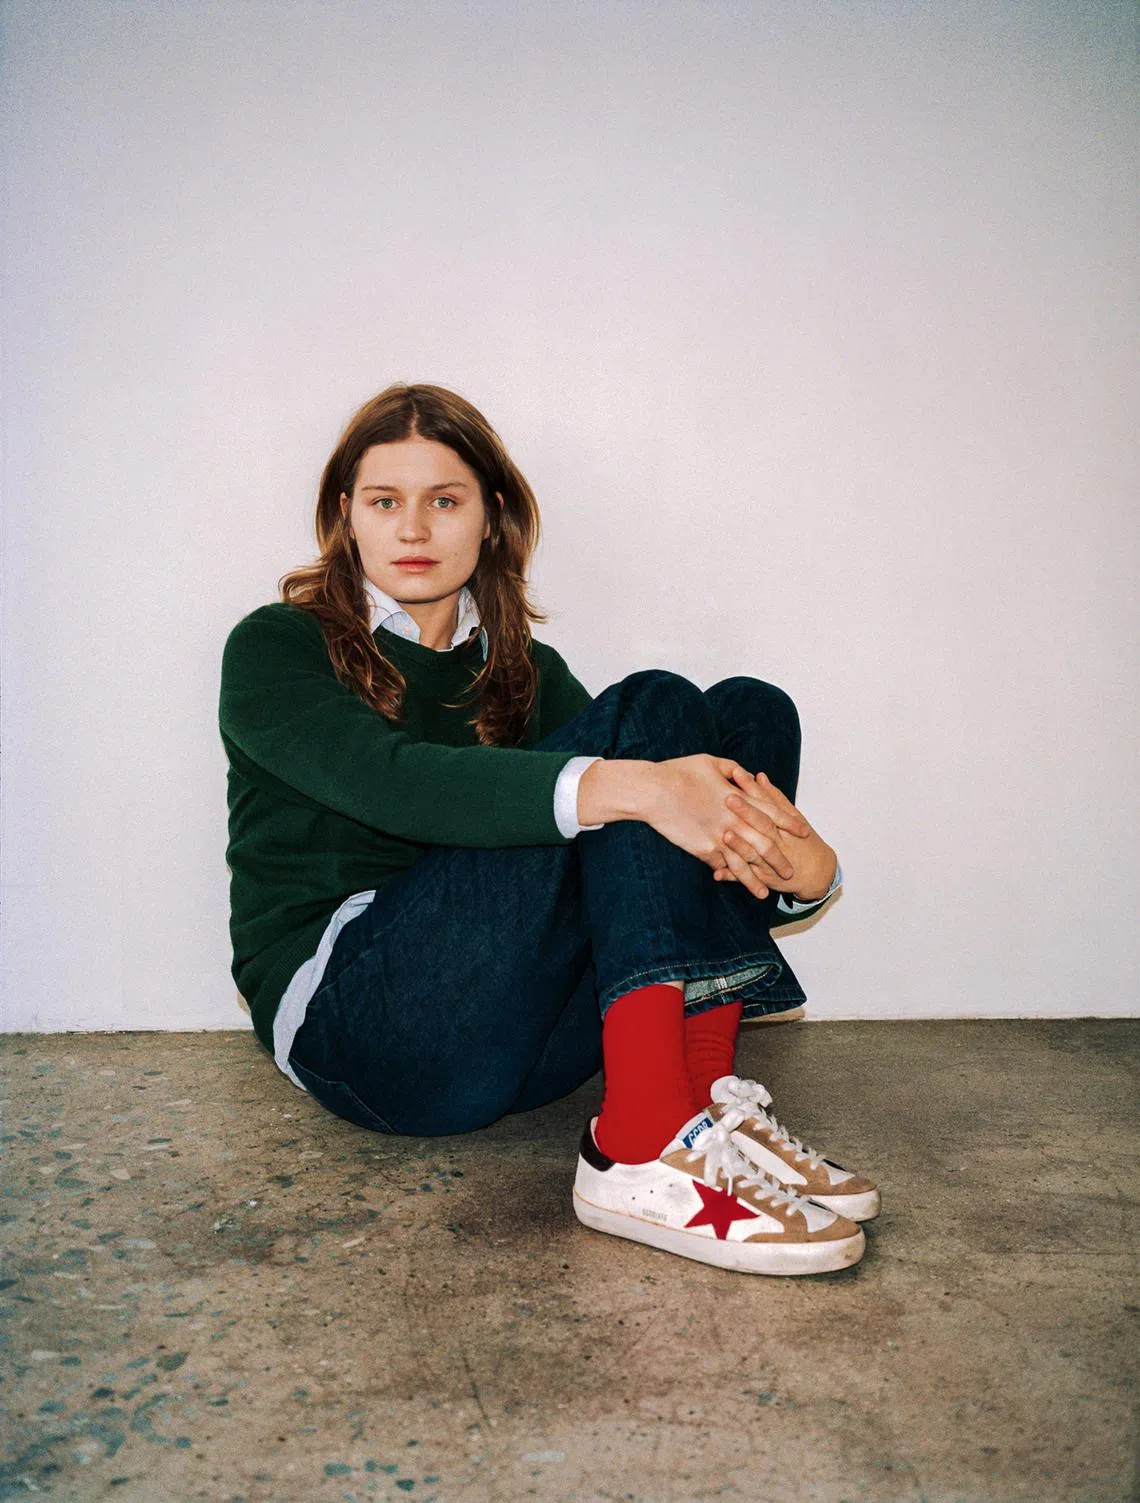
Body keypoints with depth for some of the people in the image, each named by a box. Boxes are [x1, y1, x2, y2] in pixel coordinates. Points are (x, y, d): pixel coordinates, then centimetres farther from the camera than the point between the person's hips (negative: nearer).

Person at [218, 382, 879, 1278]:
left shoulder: (525, 674, 18)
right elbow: (392, 781, -20)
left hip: (523, 1037, 5)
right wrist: (628, 786, -34)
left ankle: (704, 1103, -22)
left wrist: (805, 871, -18)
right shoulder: (276, 650, 3)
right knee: (650, 712, -19)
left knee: (748, 713, -9)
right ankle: (643, 1151, -32)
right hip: (349, 1022, -5)